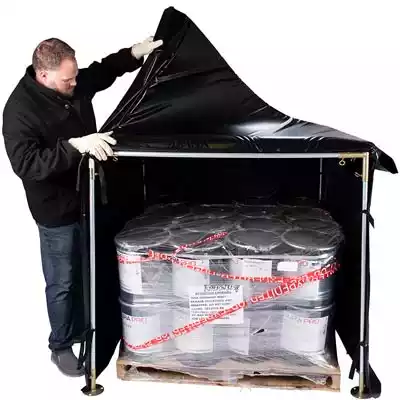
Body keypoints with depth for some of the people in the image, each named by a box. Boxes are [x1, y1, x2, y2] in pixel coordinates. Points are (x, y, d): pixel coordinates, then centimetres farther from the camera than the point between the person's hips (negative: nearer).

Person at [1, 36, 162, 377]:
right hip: (57, 210, -7)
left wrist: (134, 54, -2)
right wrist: (75, 146, -43)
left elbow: (103, 71, 15)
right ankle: (61, 347, 28)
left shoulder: (75, 84, -4)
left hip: (90, 197, 7)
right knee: (63, 282, 7)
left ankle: (84, 330, 42)